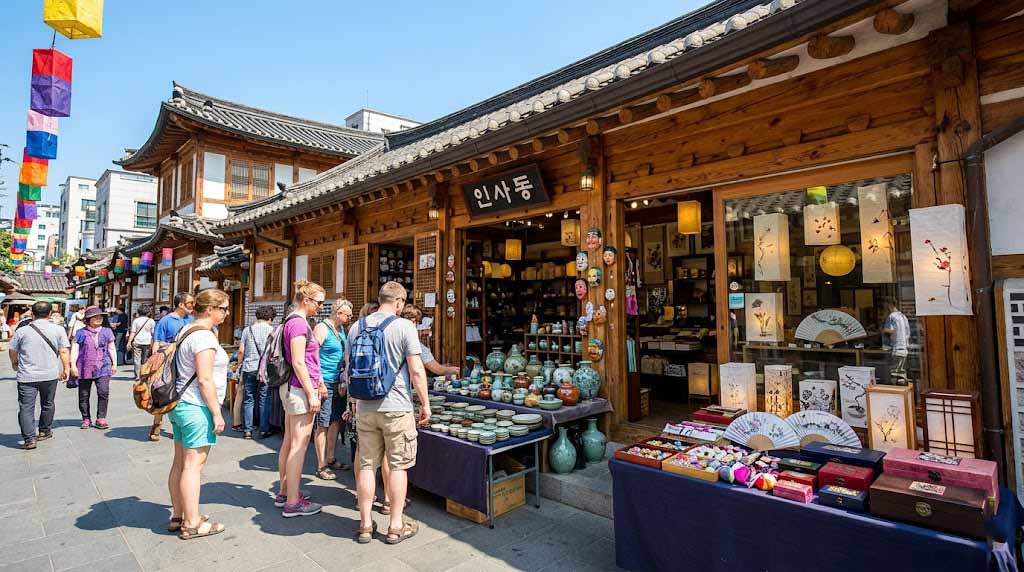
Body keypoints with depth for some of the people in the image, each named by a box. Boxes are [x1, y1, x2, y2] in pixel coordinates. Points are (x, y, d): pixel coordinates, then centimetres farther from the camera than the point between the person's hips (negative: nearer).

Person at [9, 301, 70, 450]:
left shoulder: (22, 331, -1)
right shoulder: (58, 330, -3)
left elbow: (12, 351, 11)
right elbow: (63, 351, -4)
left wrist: (15, 364, 30)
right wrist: (66, 368, 4)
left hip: (27, 376, -1)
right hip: (50, 375, 1)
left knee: (26, 408, 2)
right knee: (47, 404, 18)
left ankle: (29, 439, -4)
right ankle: (44, 431, 29)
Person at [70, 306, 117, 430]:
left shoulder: (107, 332, 10)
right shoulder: (81, 333, 5)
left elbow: (112, 348, 15)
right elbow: (74, 350, 3)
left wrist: (114, 364, 12)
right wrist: (73, 365, -5)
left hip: (102, 368, 0)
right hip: (84, 369, 0)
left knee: (103, 392, -10)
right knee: (84, 395, 7)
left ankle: (101, 418, -1)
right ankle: (86, 419, 19)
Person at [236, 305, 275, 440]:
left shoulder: (247, 330, 6)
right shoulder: (272, 330, 0)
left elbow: (241, 351, 3)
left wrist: (239, 365, 15)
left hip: (249, 369, 2)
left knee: (248, 400, 9)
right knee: (264, 400, 4)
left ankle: (248, 431, 12)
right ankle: (264, 430, 7)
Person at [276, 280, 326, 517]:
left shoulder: (294, 321, 15)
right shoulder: (299, 323, -17)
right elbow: (298, 363, -21)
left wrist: (318, 383, 24)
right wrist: (311, 394, -18)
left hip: (292, 388, 11)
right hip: (300, 389, -11)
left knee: (289, 443, 17)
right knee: (299, 445, -3)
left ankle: (284, 493, 29)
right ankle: (293, 503, 5)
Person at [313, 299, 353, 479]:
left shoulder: (341, 329, 14)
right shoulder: (322, 328, -11)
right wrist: (319, 382, -20)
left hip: (339, 382, 8)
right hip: (326, 383, -8)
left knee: (336, 422, 14)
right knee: (323, 425, 0)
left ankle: (331, 459, 28)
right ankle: (321, 466, 9)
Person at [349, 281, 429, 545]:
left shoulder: (357, 326, 6)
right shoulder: (404, 326, -11)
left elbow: (349, 368, 12)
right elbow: (416, 370, -13)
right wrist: (425, 403, -3)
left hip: (365, 407, 5)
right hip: (396, 407, -5)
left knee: (367, 465, 12)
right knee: (398, 466, 7)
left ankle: (365, 525, 21)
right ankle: (396, 526, 17)